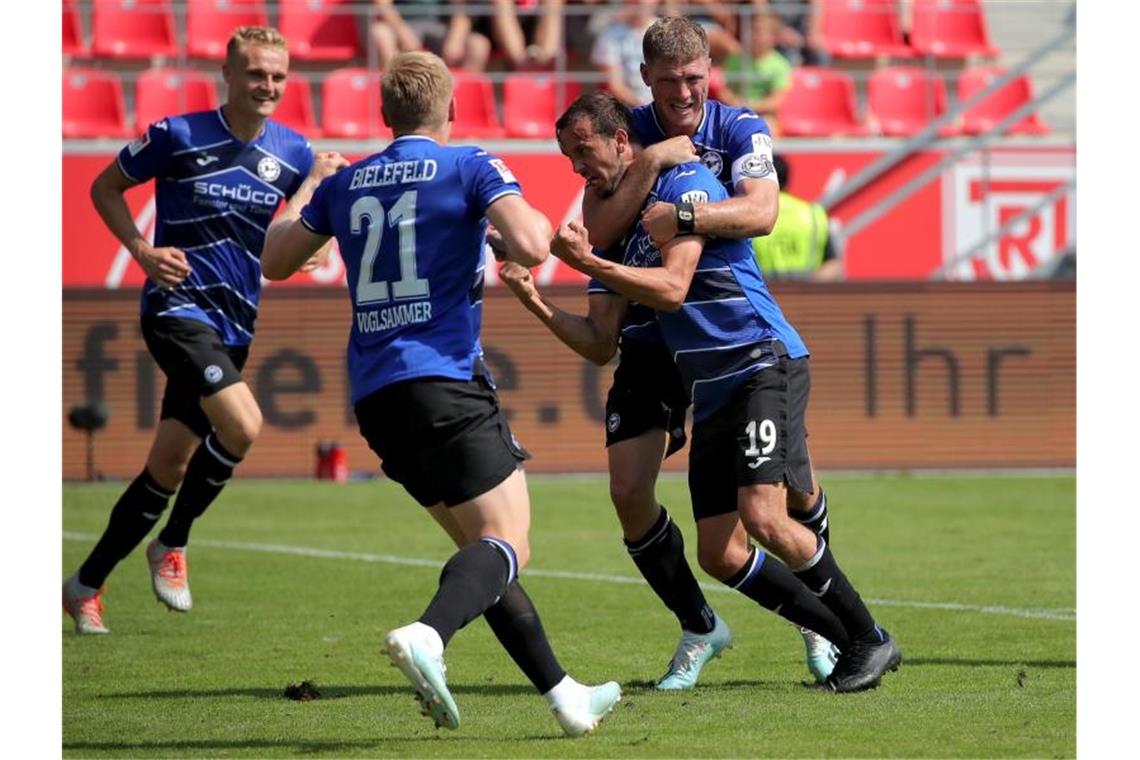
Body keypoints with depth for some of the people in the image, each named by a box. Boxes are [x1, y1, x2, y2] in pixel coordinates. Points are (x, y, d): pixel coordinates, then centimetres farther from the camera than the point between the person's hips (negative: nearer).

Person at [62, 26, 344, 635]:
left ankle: (86, 585, 21)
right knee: (241, 425, -26)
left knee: (168, 468, 7)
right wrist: (143, 251, -10)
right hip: (177, 306, -6)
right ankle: (173, 545, -4)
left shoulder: (291, 151, 4)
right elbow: (105, 187, 4)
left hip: (233, 326, 6)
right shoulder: (178, 136, -8)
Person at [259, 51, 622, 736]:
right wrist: (540, 222, 7)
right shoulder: (471, 169, -1)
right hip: (444, 379, -6)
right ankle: (428, 635, -40)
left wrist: (302, 196, 43)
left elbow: (275, 260, 25)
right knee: (508, 543, -11)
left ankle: (562, 694, 14)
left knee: (481, 544, 14)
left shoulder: (345, 184, 14)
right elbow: (531, 247, -16)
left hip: (374, 394, 7)